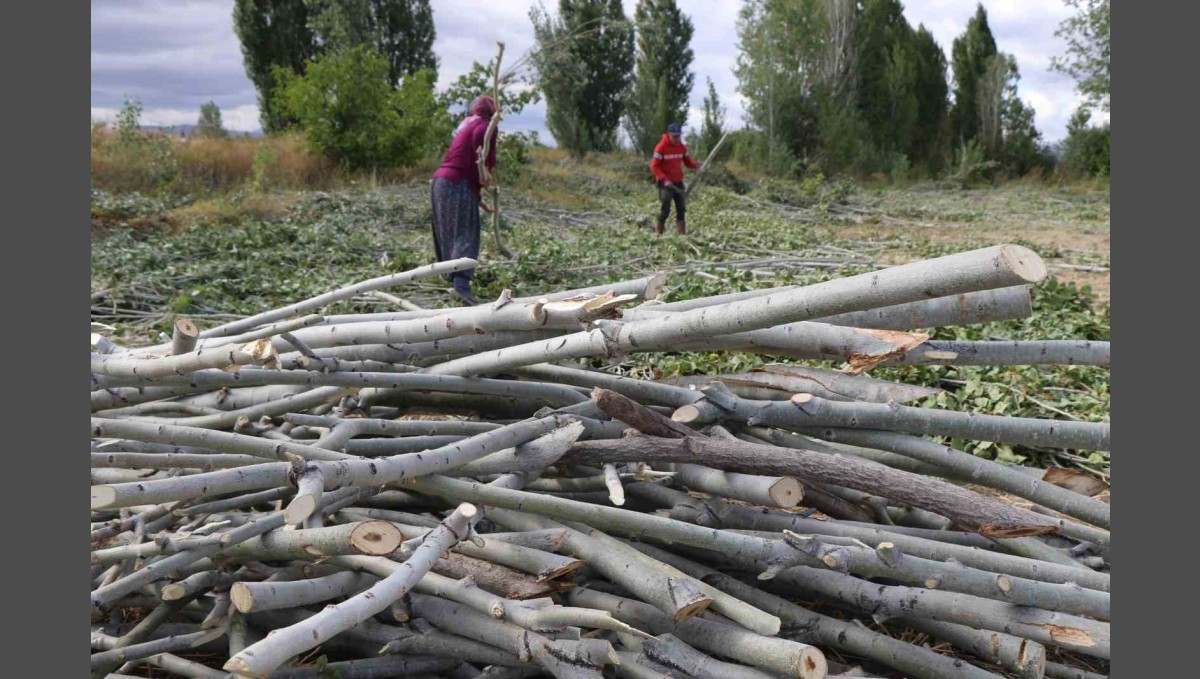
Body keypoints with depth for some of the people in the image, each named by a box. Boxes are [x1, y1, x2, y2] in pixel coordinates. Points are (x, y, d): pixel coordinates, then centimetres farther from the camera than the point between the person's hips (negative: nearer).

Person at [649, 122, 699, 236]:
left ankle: (681, 233, 9)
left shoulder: (682, 147, 6)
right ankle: (658, 233, 2)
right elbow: (654, 166, -11)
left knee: (681, 208, 4)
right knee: (666, 209, -10)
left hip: (678, 182, 6)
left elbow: (687, 161, 13)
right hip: (665, 183, -6)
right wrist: (664, 179, -22)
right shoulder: (661, 147, -11)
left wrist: (695, 165, -10)